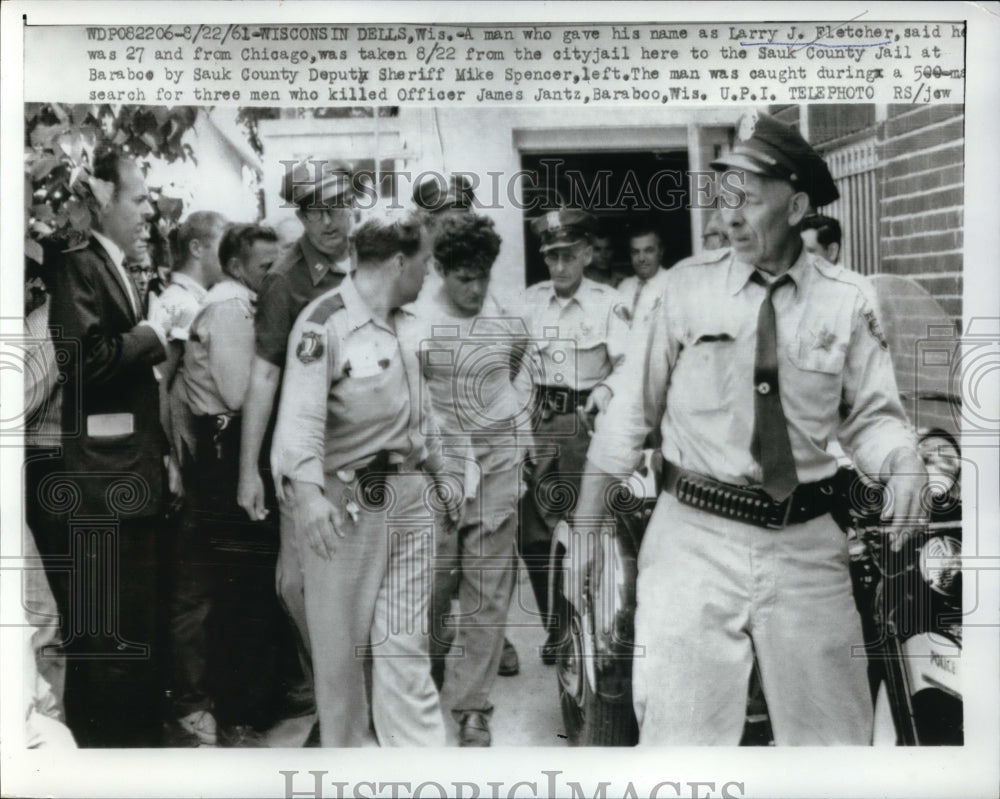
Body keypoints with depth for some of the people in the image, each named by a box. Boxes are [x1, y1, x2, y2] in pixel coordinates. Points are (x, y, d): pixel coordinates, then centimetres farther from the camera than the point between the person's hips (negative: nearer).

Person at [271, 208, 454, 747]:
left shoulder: (405, 324, 12)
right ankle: (342, 747, 26)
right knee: (340, 646, 8)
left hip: (410, 499, 6)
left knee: (405, 646, 6)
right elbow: (300, 414, -24)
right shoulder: (324, 322, -13)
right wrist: (306, 492, -37)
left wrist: (438, 472, 27)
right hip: (344, 501, -6)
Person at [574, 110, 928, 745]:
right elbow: (634, 406, 1)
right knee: (681, 731, 2)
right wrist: (586, 525, 2)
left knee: (833, 730, 14)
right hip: (695, 537, -1)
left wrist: (904, 463, -18)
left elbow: (872, 413, 5)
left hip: (806, 544, 1)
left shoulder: (848, 300, -2)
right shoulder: (687, 285, -3)